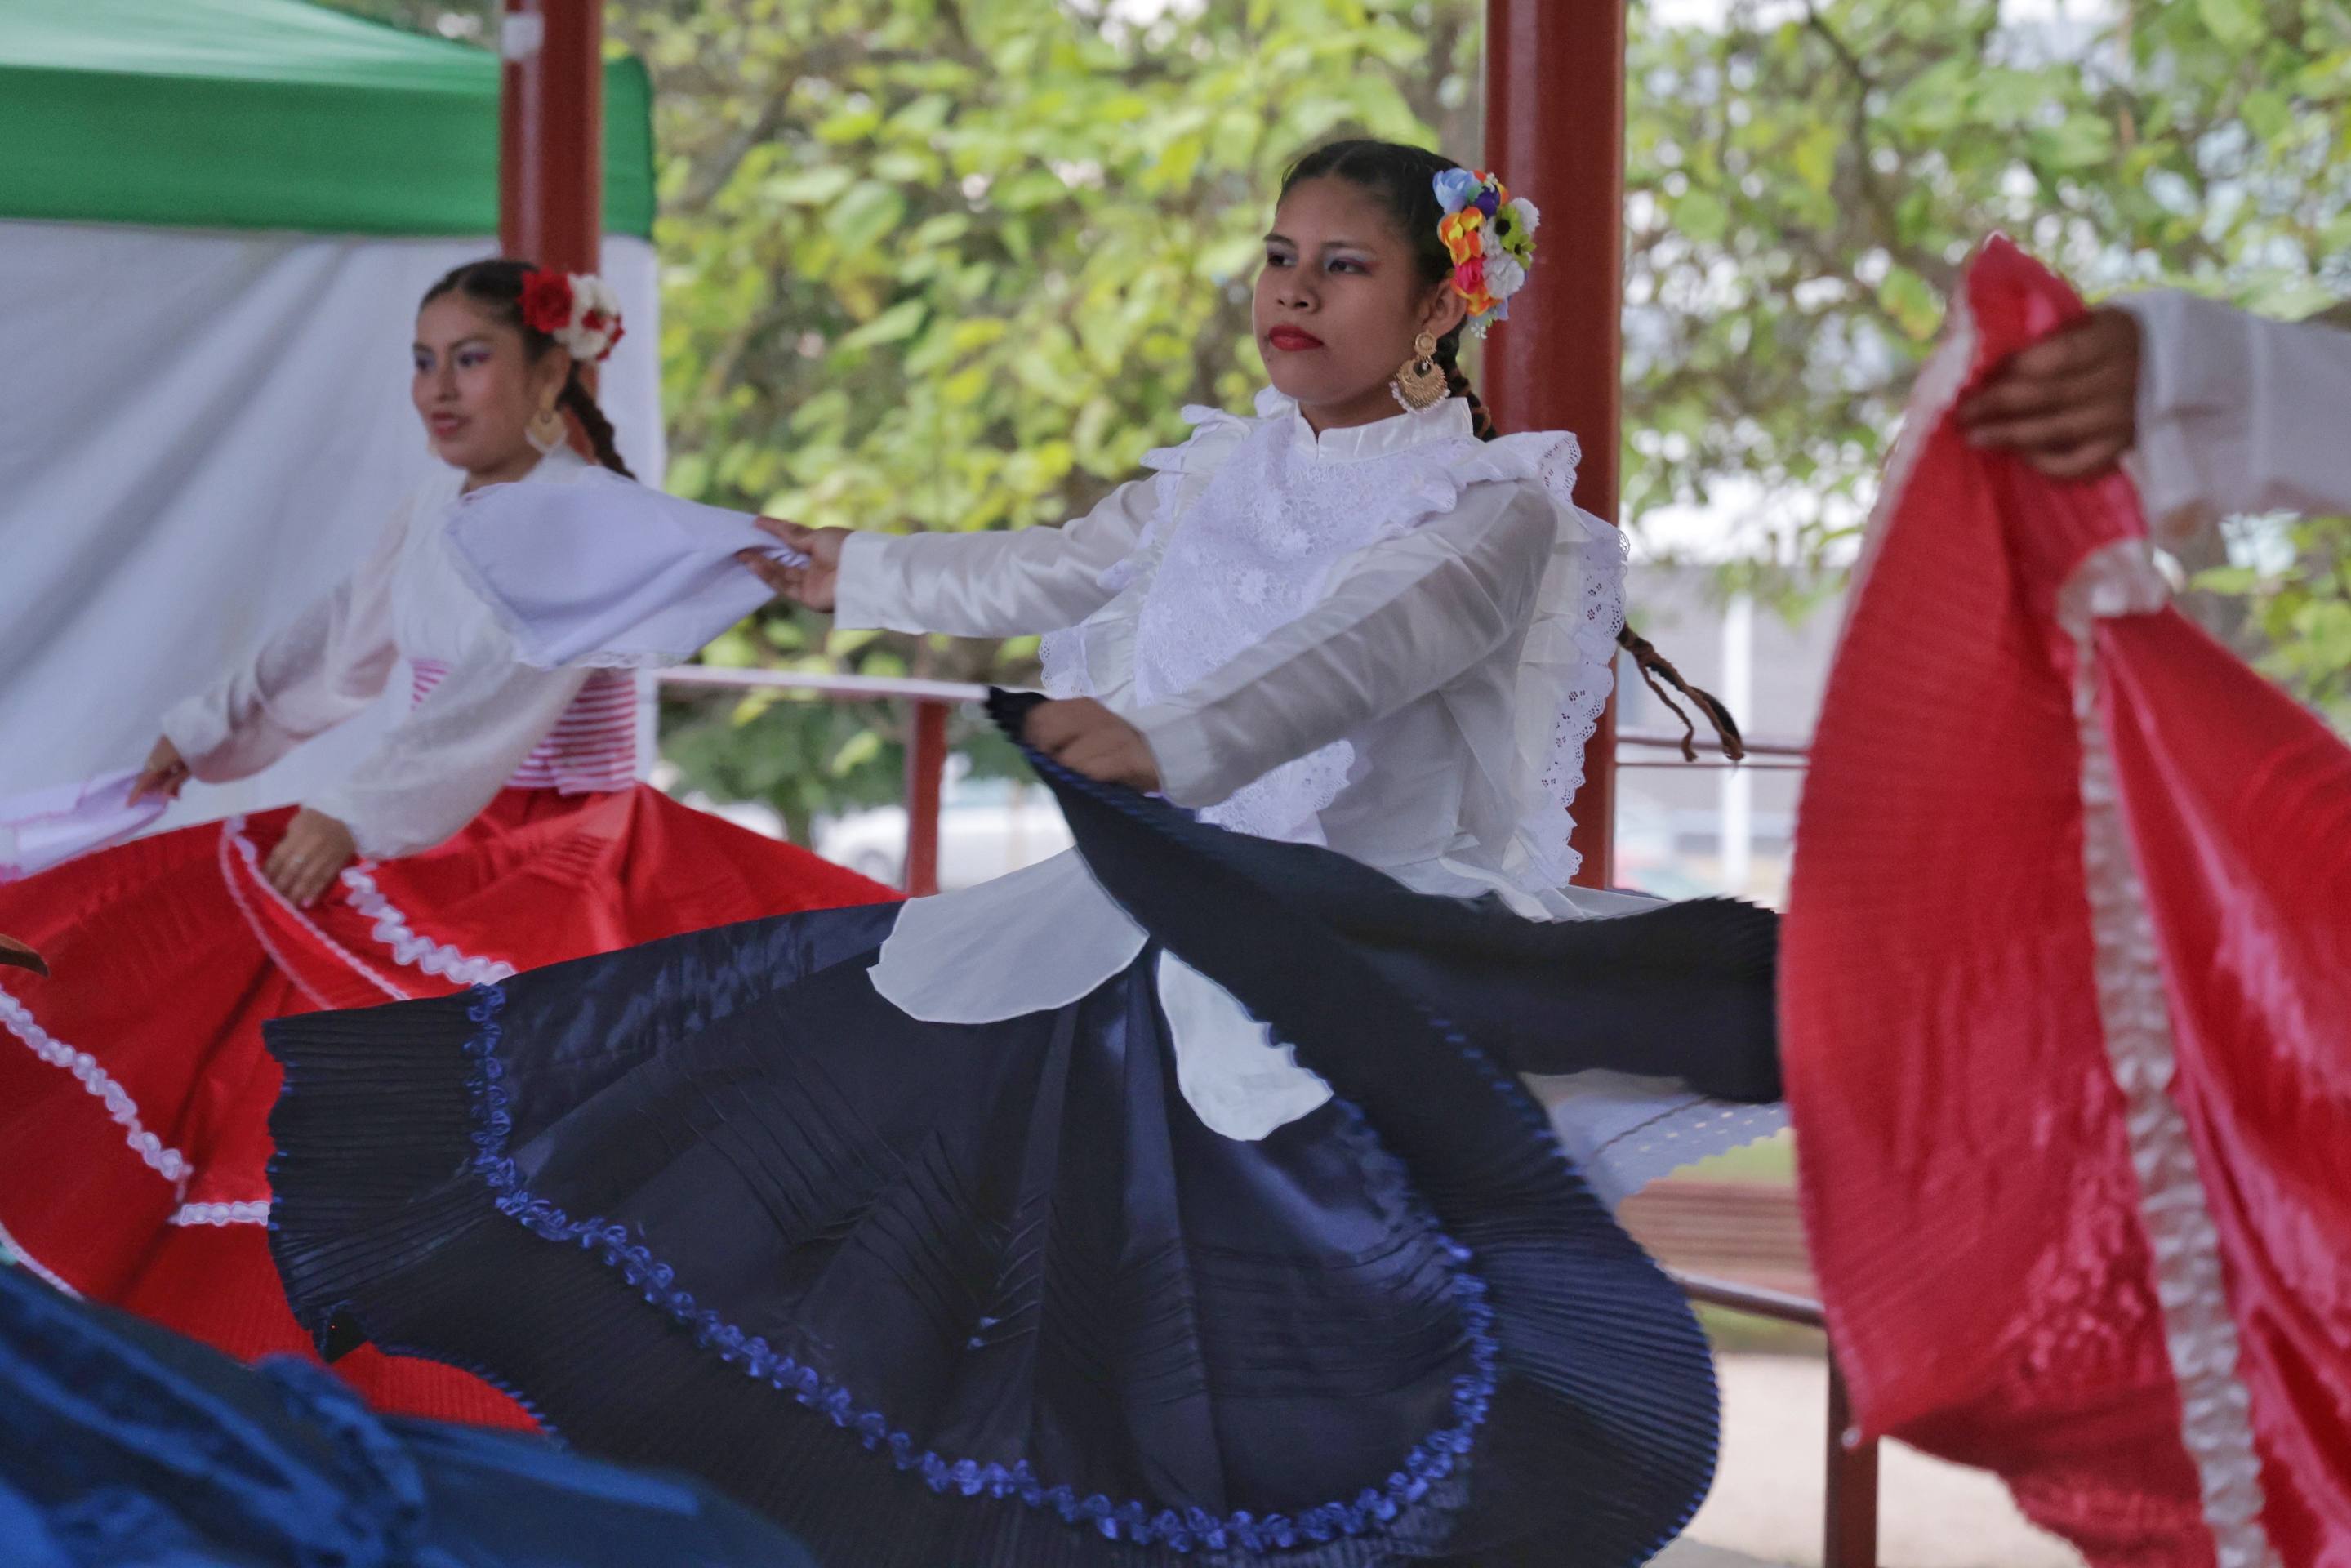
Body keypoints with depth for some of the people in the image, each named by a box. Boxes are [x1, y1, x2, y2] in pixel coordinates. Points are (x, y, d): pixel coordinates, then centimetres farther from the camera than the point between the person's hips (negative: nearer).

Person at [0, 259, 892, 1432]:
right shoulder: (440, 502, 5)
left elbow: (503, 691, -29)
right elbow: (341, 635, 20)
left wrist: (356, 817, -35)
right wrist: (208, 733, 25)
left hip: (562, 864, -8)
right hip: (440, 844, 8)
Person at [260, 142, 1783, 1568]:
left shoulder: (1497, 508, -6)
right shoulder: (1218, 478, 15)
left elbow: (1364, 644, -26)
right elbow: (1041, 578, 31)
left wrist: (1175, 741, -42)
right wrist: (851, 574, 42)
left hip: (1358, 940, -7)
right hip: (1163, 910, 7)